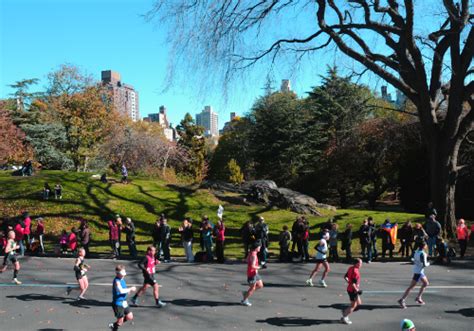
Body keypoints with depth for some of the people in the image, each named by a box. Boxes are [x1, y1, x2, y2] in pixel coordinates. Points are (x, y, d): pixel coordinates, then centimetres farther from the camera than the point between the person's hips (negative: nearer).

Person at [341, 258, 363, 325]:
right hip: (353, 290, -9)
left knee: (359, 303, 20)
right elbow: (353, 284, -27)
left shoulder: (351, 268, 2)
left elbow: (345, 277, 15)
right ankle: (344, 318, 15)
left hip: (350, 289, 9)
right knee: (353, 305, 6)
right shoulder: (355, 272, -26)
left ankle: (345, 311, 24)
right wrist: (356, 290, -16)